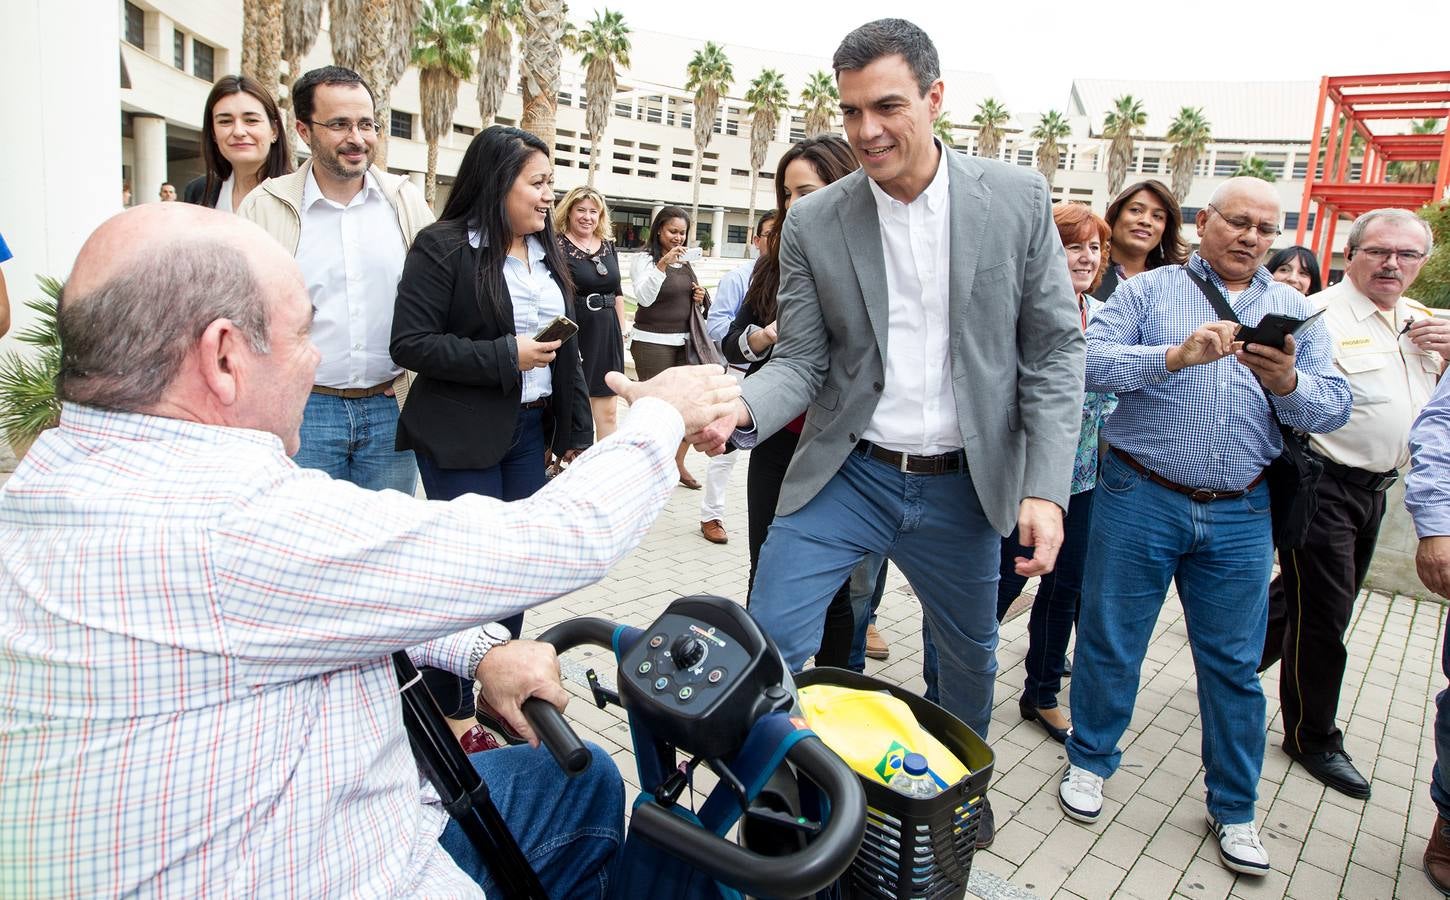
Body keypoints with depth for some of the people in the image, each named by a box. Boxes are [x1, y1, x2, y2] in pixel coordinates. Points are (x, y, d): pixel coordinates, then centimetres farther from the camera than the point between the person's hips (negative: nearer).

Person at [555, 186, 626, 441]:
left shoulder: (608, 246, 11)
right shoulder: (558, 246, -7)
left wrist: (621, 332, 14)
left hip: (607, 335, 5)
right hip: (574, 334, -5)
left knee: (608, 411, 8)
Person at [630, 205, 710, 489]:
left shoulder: (686, 263, 14)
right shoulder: (645, 260, -5)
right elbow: (644, 297, -20)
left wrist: (701, 297, 4)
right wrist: (662, 264, -28)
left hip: (684, 342, 6)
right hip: (652, 343, -6)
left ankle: (677, 463, 19)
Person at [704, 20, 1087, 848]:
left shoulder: (1018, 199, -5)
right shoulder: (814, 222, -5)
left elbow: (1055, 351, -3)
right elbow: (803, 361, -3)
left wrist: (1046, 489, -12)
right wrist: (742, 408, -26)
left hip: (961, 485, 1)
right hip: (845, 472, 0)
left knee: (971, 653, 19)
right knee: (768, 647, -6)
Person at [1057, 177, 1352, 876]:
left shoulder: (1293, 311, 11)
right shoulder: (1147, 290, 2)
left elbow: (1334, 406, 3)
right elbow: (1090, 361, -13)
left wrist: (1288, 383, -18)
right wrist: (1175, 355, -26)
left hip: (1240, 514, 3)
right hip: (1140, 498, -2)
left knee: (1234, 663, 10)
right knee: (1111, 641, 9)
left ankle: (1233, 810, 27)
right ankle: (1089, 761, 31)